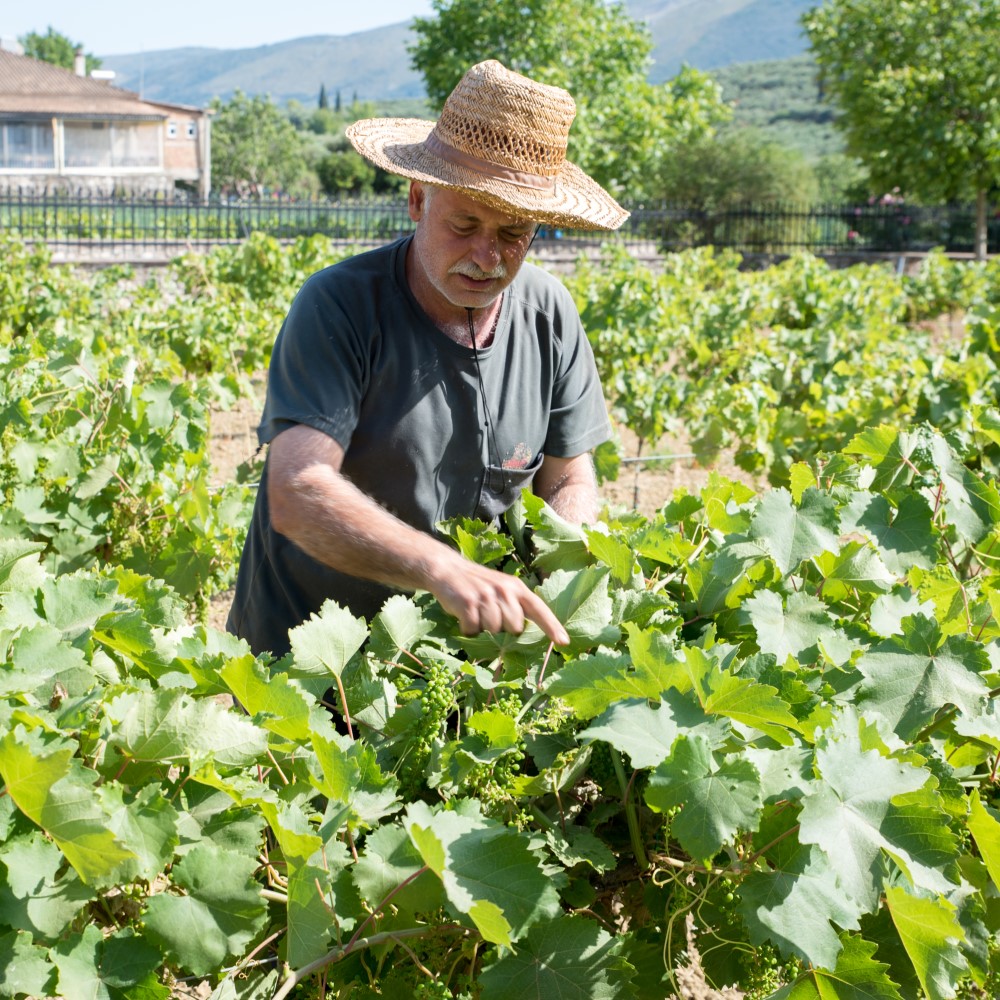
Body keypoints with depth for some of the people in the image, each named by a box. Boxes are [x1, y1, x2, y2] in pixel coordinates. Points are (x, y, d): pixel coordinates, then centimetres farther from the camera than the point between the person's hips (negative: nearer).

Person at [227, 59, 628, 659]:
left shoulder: (550, 316, 0)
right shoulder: (339, 307, -16)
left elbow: (569, 483, 9)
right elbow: (296, 497, -27)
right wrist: (445, 570, -40)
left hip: (463, 654, 4)